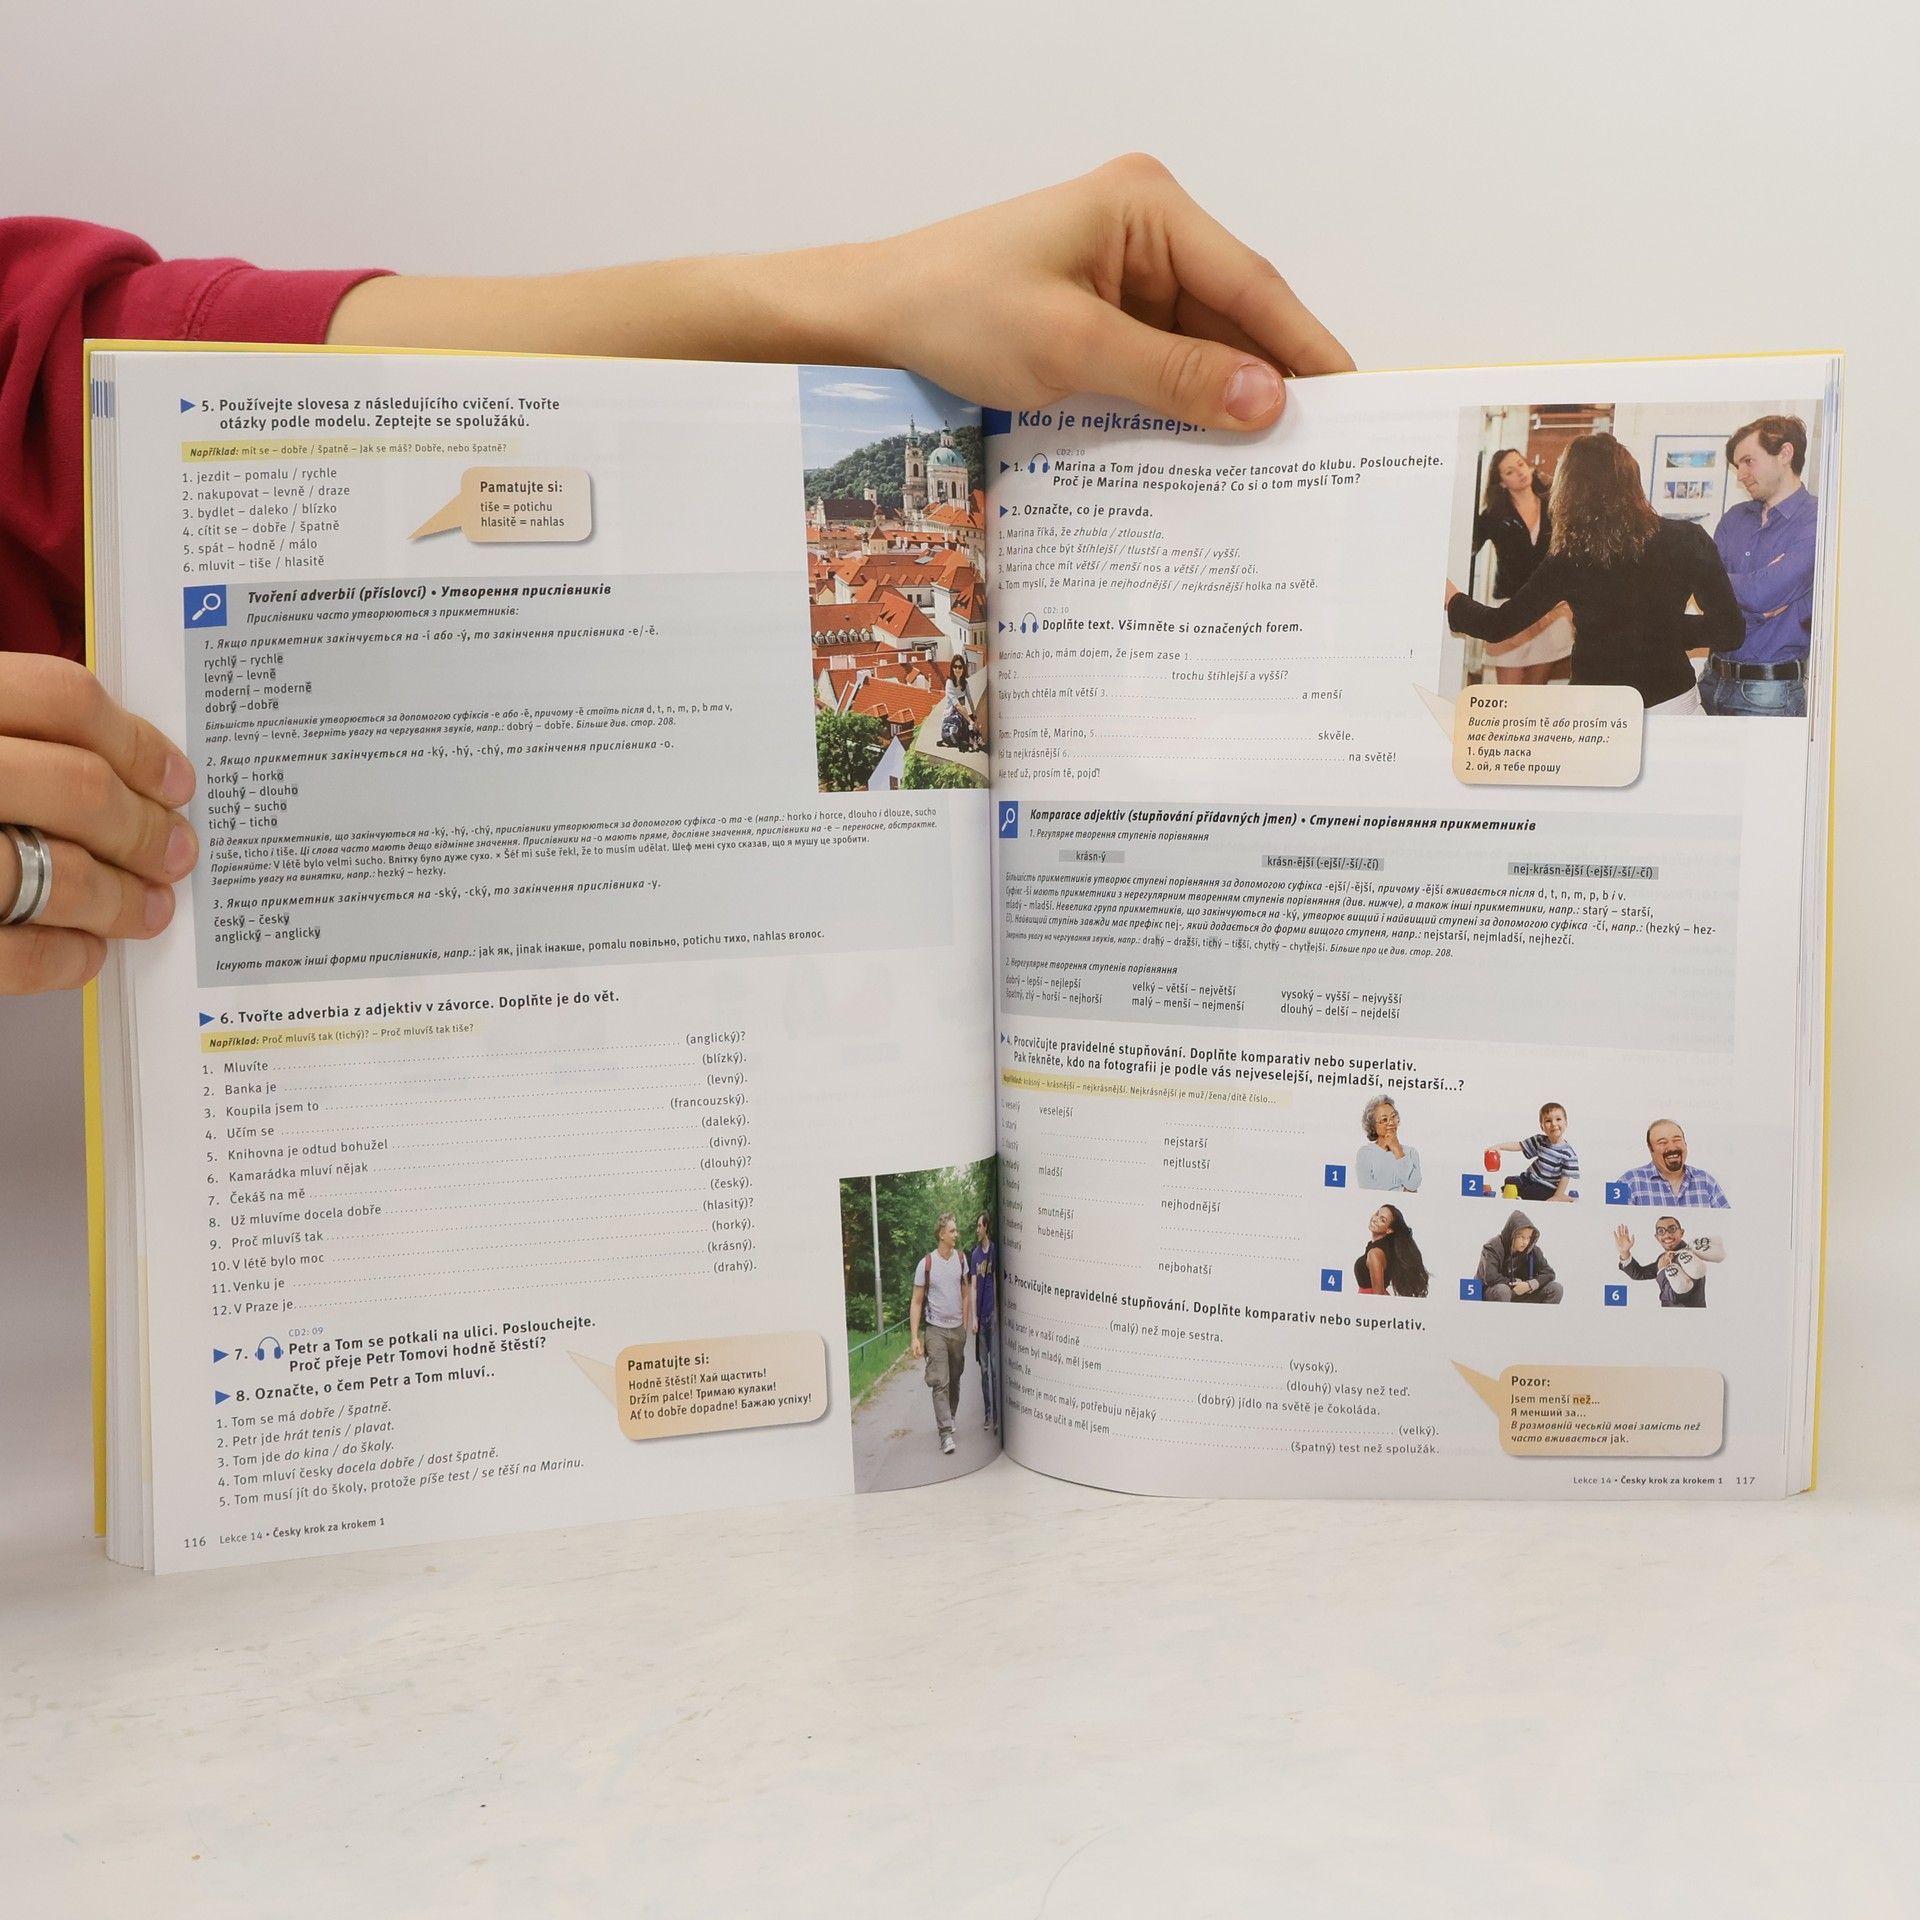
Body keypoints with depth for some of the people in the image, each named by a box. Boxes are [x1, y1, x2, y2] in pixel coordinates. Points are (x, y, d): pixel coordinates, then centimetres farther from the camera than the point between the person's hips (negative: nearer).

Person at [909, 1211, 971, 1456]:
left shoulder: (961, 1259, 4)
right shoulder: (926, 1264, -8)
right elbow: (916, 1302, -4)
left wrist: (966, 1325, 12)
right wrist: (915, 1337, -10)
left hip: (957, 1329, 4)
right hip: (935, 1330, -4)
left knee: (955, 1379, 13)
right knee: (940, 1382, -10)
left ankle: (949, 1418, 31)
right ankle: (946, 1433, -13)